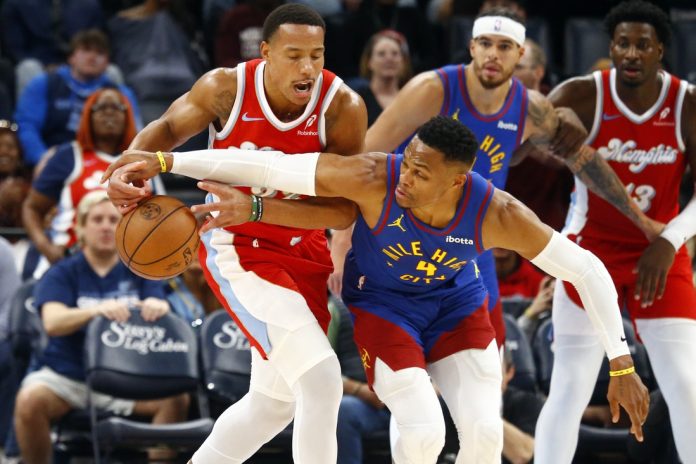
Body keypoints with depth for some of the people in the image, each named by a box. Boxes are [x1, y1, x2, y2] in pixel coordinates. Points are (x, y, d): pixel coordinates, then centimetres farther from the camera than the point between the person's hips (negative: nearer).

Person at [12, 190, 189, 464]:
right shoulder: (63, 274, 3)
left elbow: (162, 312, -3)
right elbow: (52, 322, -16)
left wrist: (157, 307, -29)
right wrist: (97, 310, -35)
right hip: (66, 376, -2)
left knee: (176, 398, -24)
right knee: (30, 400, -33)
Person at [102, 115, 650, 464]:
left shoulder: (497, 213, -31)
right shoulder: (375, 179, -35)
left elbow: (589, 271, -20)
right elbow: (269, 166, -35)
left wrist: (622, 367, -19)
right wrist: (162, 161, -40)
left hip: (458, 308, 2)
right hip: (383, 306, -2)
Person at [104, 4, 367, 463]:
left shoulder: (342, 107, -19)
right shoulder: (227, 89, -18)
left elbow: (343, 207, -23)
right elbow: (169, 127, 2)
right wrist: (129, 169, -19)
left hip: (303, 251, 4)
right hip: (237, 249, -4)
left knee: (275, 401, 17)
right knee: (321, 379, -21)